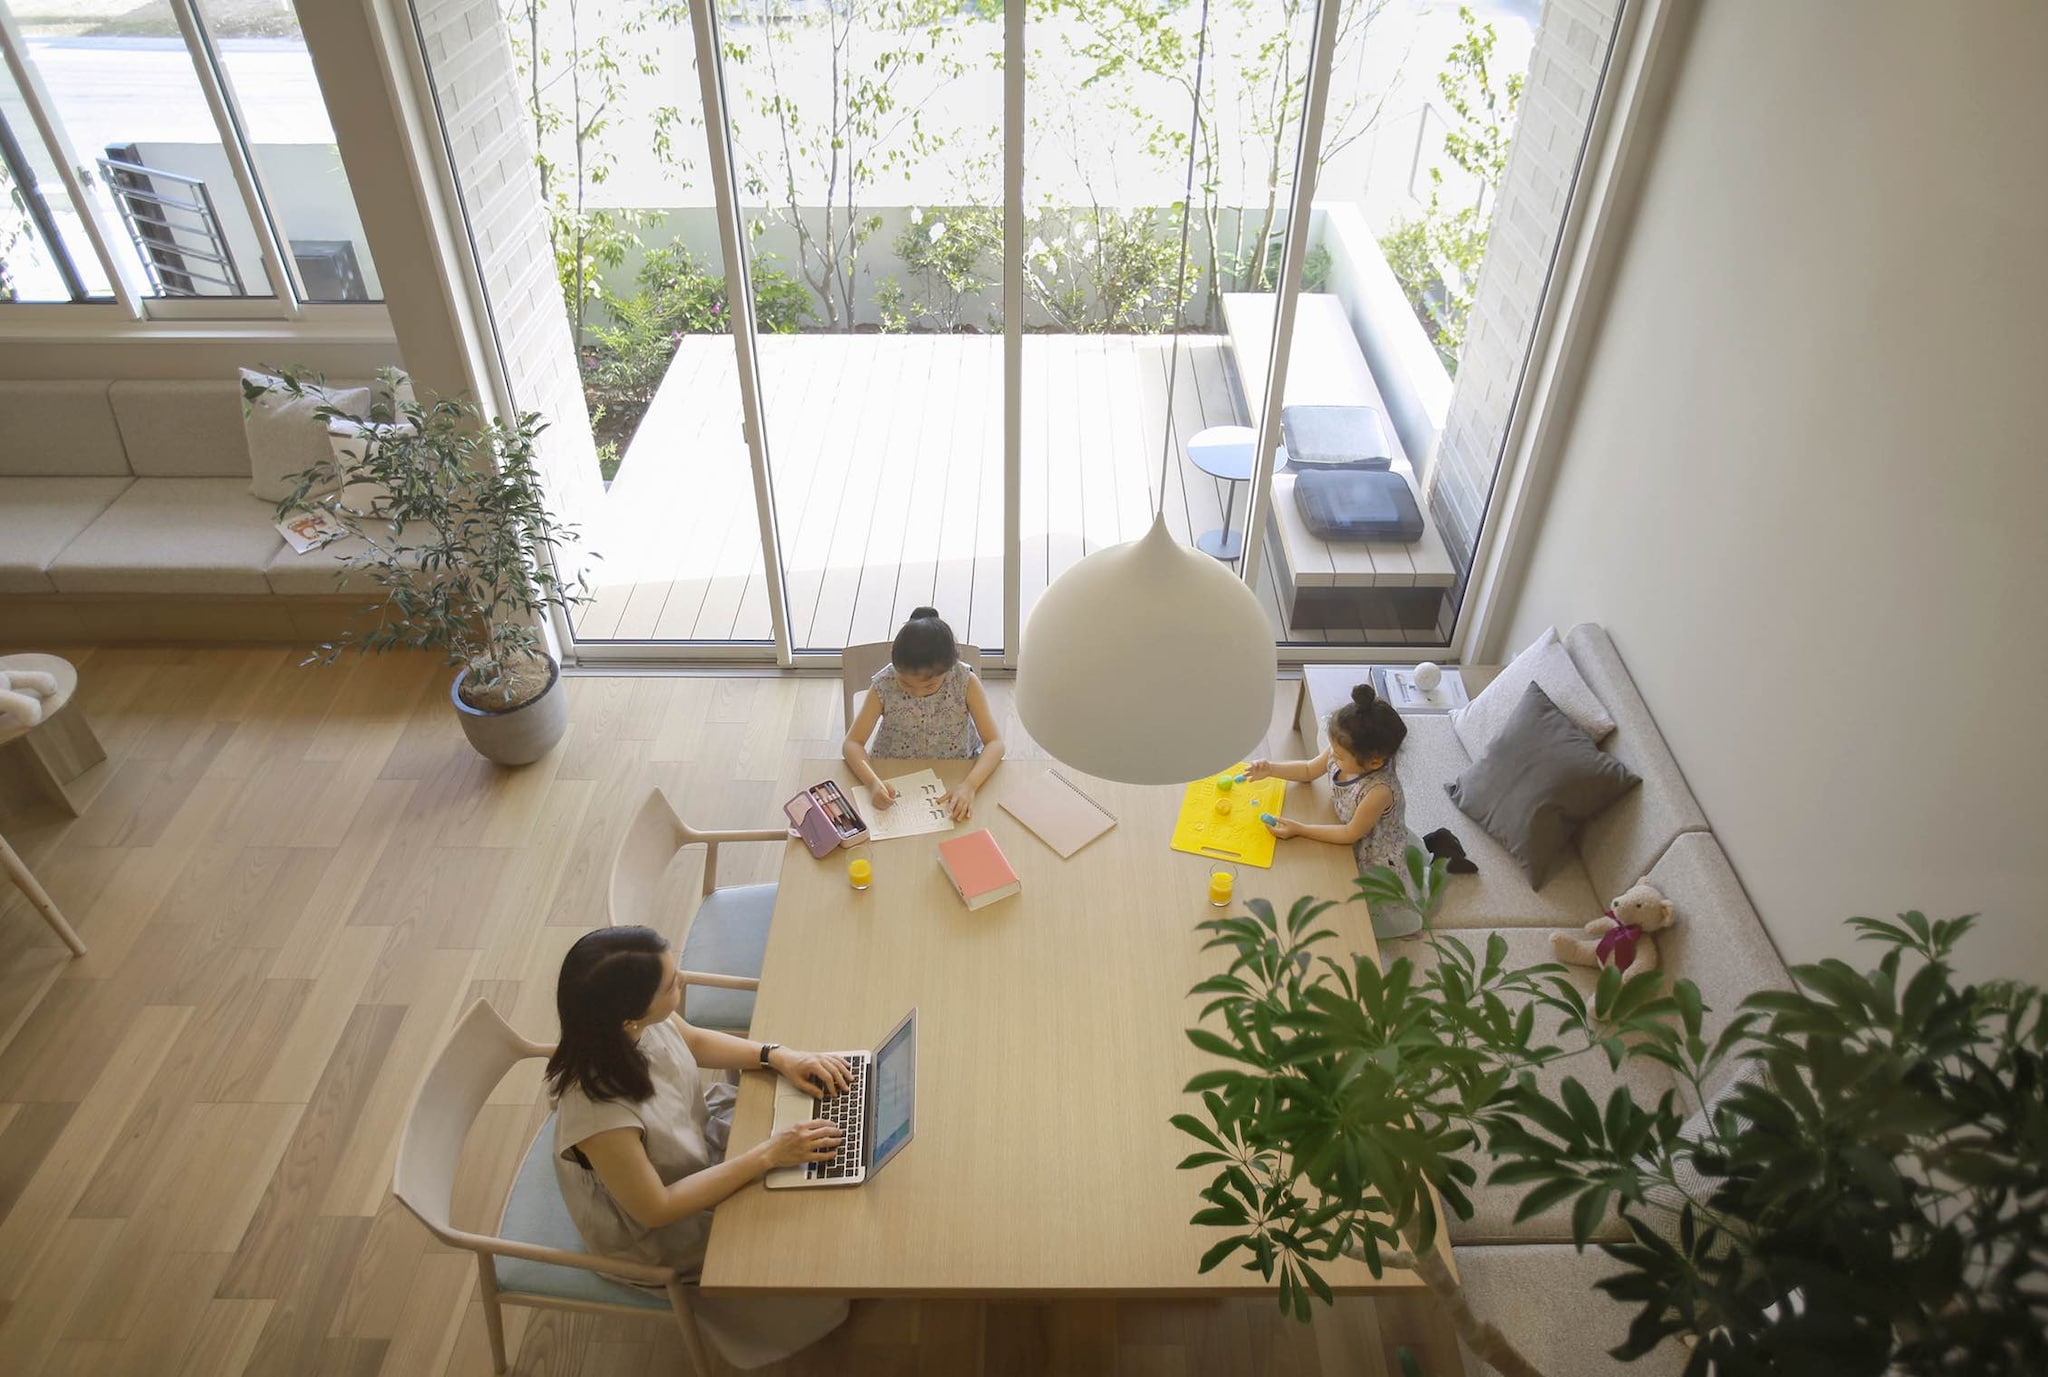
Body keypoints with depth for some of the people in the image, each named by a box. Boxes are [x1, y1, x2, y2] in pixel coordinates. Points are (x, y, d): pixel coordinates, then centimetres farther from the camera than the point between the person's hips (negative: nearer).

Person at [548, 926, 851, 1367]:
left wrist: (778, 1056, -14)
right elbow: (656, 1209, -28)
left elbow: (695, 1041, -2)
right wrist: (768, 1155, -29)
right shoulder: (600, 1113, -43)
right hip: (656, 1230, -6)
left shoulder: (645, 1018, -26)